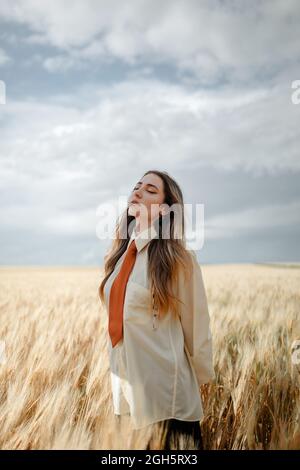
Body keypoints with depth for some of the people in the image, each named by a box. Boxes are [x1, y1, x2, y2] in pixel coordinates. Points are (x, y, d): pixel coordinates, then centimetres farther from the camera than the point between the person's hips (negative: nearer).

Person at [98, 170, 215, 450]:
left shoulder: (178, 258, -14)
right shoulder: (120, 253, 4)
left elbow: (196, 324, -6)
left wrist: (202, 377, 3)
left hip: (165, 387, -6)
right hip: (124, 381, 6)